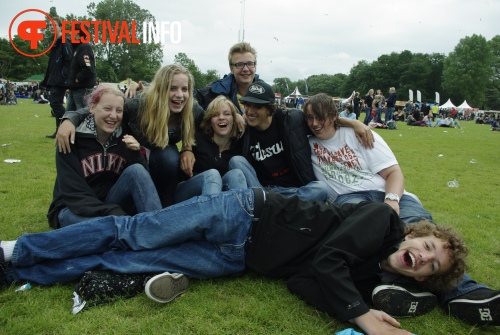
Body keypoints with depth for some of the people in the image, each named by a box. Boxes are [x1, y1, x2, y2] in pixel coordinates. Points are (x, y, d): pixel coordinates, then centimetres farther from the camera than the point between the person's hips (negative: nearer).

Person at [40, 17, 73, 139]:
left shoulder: (64, 42, -10)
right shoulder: (55, 43, 19)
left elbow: (69, 61, -18)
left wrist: (63, 77, -23)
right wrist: (47, 80, 20)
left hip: (60, 80, -10)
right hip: (54, 80, 10)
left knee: (55, 103, -12)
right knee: (54, 103, 9)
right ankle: (60, 130, 13)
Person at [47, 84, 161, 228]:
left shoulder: (124, 136, -3)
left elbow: (143, 178, -5)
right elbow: (73, 193, -20)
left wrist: (135, 154, -23)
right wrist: (113, 214, -34)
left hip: (112, 202, 4)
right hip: (74, 208, -4)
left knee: (136, 170, -25)